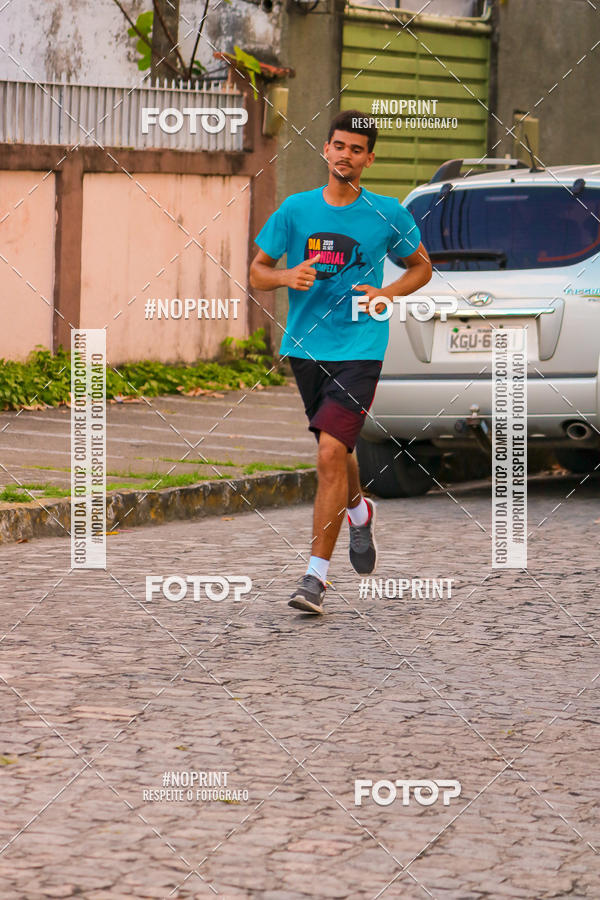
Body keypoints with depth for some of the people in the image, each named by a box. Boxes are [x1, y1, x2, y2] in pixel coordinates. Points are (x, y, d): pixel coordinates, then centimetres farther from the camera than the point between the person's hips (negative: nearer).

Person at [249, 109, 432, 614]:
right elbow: (257, 272, 8)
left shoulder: (388, 214, -1)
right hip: (305, 346, 4)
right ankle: (360, 512, 51)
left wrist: (387, 294, -6)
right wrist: (287, 277, -13)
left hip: (359, 349, -4)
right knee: (336, 450, 18)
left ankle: (317, 575, -12)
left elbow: (422, 266, 13)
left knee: (331, 452, -17)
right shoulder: (296, 209, 3)